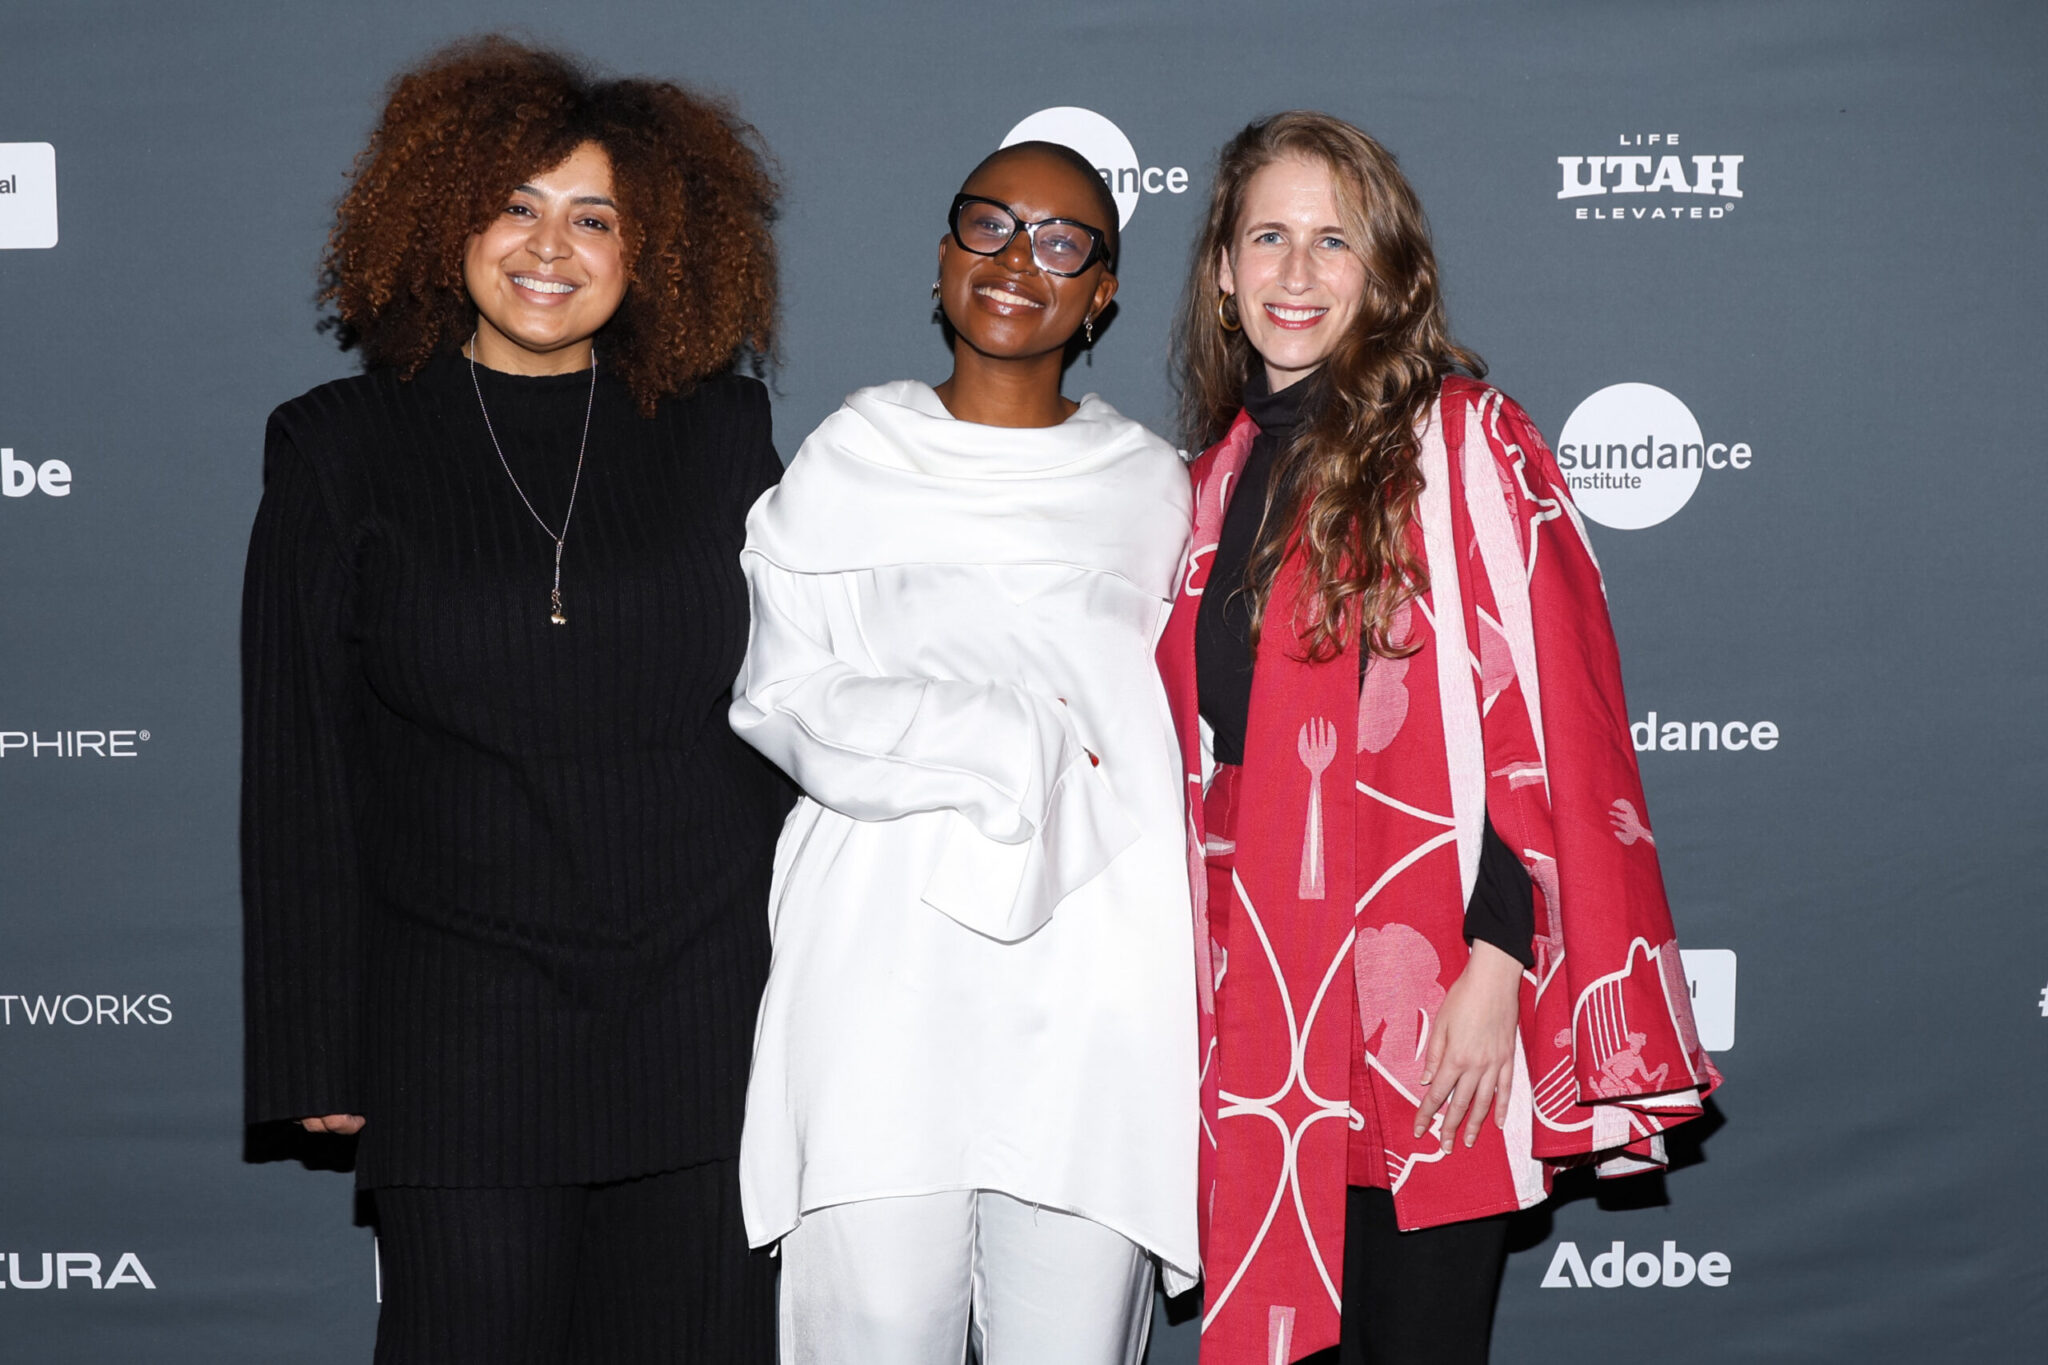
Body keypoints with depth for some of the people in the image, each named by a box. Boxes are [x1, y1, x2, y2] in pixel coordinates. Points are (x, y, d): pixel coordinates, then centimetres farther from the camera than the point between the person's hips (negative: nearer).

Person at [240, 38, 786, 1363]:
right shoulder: (344, 446, 3)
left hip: (714, 1010, 2)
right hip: (460, 1037, -1)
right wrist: (314, 1051, 0)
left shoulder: (720, 434, 7)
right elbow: (298, 768, 3)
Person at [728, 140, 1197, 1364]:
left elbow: (1167, 728, 17)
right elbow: (781, 697, 2)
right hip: (884, 953, -1)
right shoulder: (851, 460, 11)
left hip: (1094, 966, 1)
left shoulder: (1152, 486, 15)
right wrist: (1011, 742, -7)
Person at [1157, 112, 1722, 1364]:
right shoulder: (1227, 473, 14)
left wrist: (1496, 962, -18)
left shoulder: (1462, 441, -5)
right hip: (1269, 993, 6)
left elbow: (1543, 711, -11)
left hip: (1433, 1008, -6)